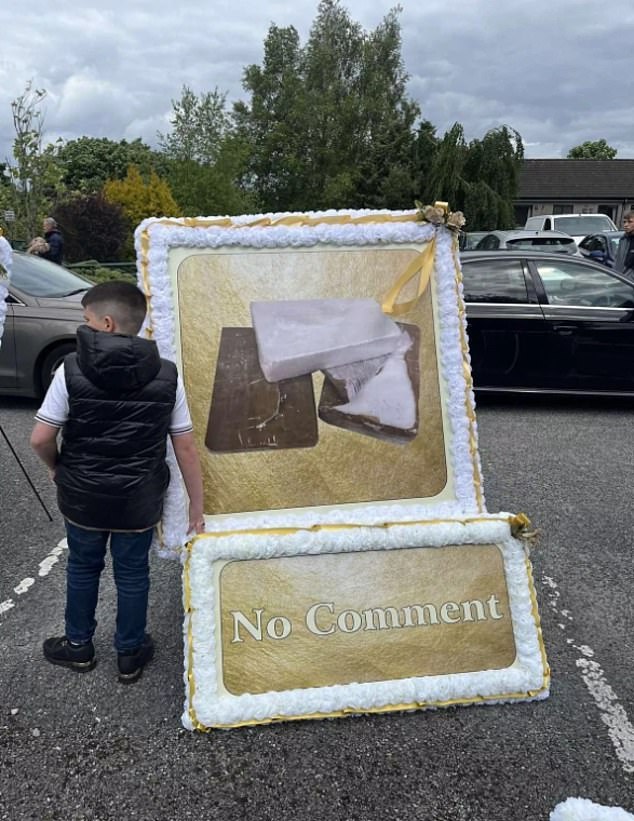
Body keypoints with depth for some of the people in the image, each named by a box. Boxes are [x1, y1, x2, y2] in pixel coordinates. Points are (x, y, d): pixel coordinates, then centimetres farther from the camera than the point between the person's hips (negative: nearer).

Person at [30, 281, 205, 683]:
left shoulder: (72, 369, -15)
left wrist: (56, 467, 10)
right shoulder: (167, 375, -11)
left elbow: (41, 438, -13)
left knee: (83, 567, 23)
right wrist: (197, 506, 1)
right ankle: (131, 653, 35)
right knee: (133, 573, 18)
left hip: (82, 496, 0)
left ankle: (78, 646, 41)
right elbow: (186, 447, -9)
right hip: (139, 500, 0)